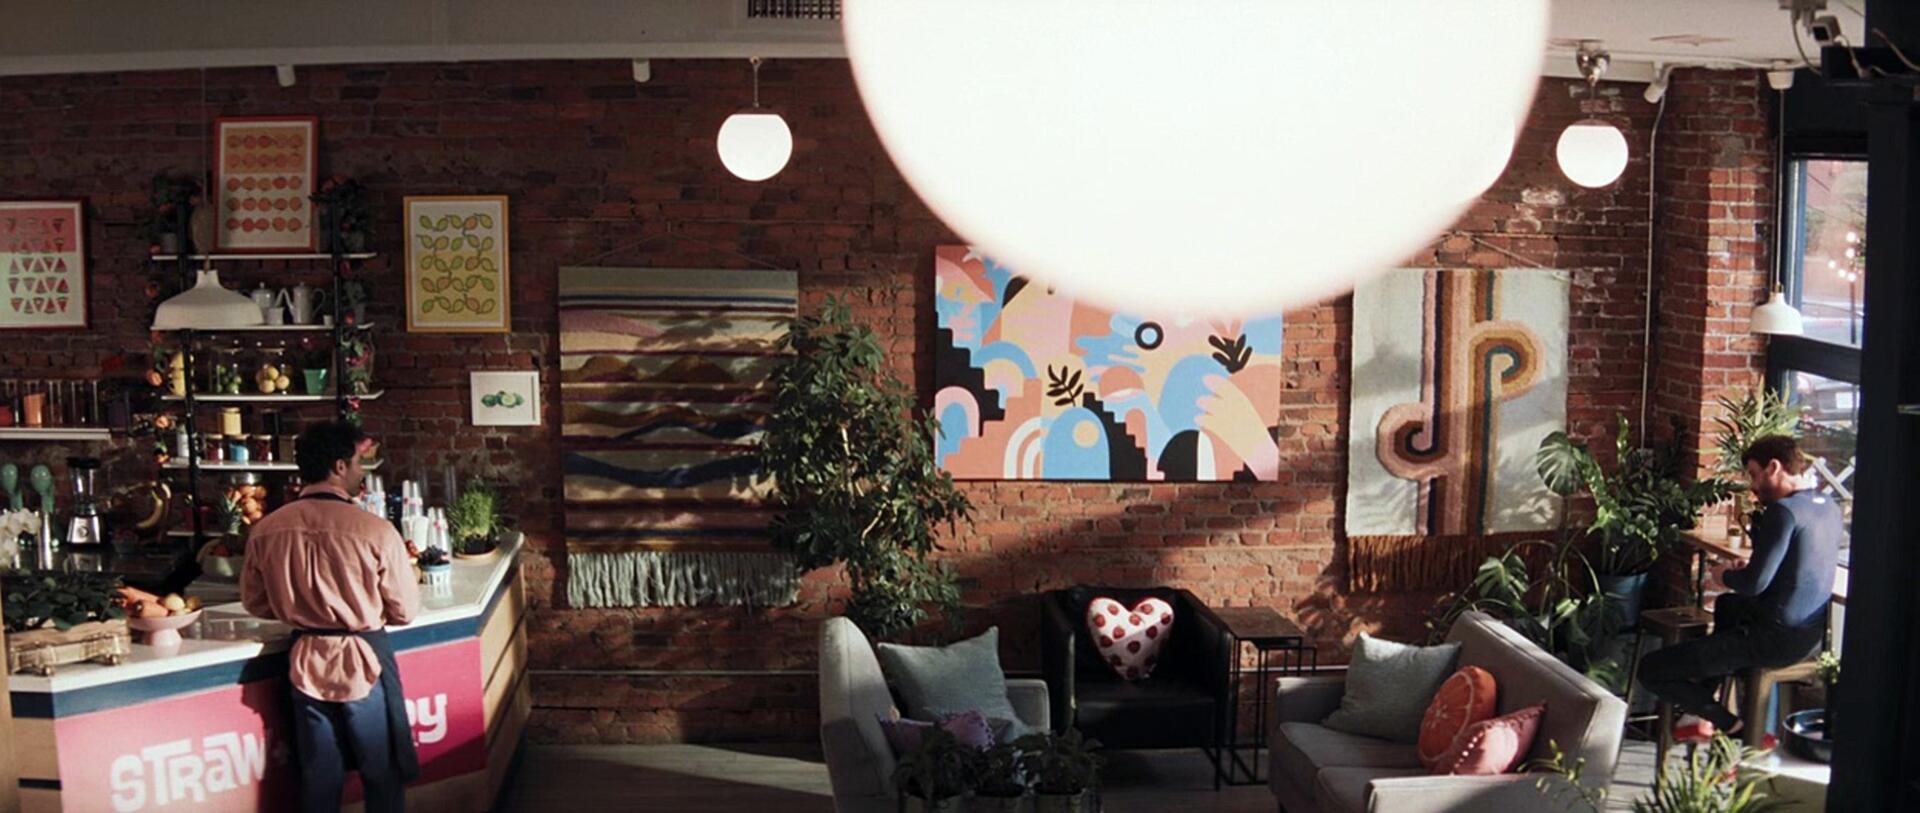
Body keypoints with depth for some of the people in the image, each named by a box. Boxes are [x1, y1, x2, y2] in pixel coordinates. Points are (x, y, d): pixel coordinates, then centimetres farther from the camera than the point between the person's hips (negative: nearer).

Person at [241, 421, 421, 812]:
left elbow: (255, 603, 6)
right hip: (363, 660, -4)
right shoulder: (375, 531, -20)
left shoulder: (266, 530, -7)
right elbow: (406, 610, -11)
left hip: (306, 662, 4)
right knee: (383, 776, 12)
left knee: (318, 777, 18)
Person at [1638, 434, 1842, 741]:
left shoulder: (1784, 511, -19)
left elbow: (1754, 584, -22)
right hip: (1814, 636, 10)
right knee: (1727, 604, 42)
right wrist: (1749, 567, 10)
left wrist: (1727, 575, -1)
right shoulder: (1829, 507, 8)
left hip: (1776, 640, -10)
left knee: (1651, 670, -10)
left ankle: (1737, 727, 0)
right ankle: (1703, 709, 36)